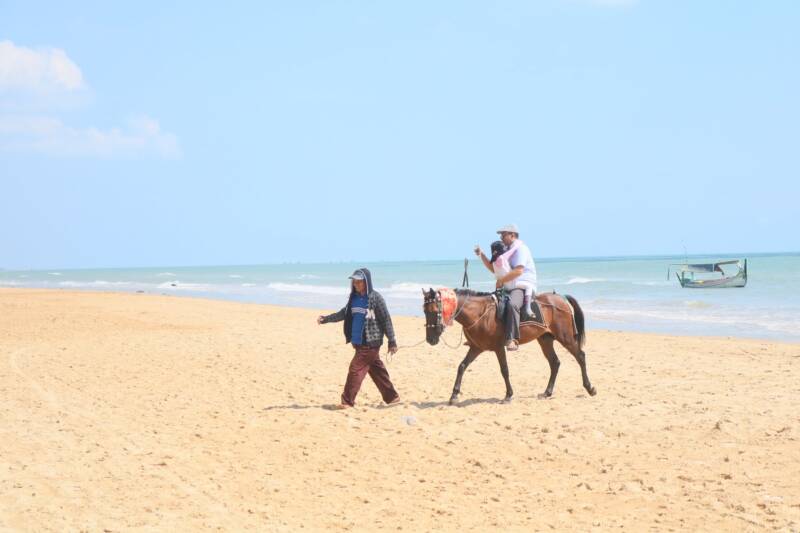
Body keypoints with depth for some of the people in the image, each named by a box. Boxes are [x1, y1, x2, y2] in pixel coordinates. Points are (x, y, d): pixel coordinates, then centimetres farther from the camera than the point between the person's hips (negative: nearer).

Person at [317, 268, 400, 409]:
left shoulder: (375, 297, -10)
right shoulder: (354, 297, 9)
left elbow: (386, 320, -8)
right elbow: (343, 313, 16)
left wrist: (392, 341, -8)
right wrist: (326, 318, 2)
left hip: (371, 342, -7)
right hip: (359, 342, 7)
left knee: (356, 369, -9)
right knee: (377, 370, 13)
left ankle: (347, 401, -3)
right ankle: (391, 396, 24)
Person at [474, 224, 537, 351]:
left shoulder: (520, 248, -8)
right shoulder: (507, 250, 21)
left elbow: (518, 271, -21)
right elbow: (493, 269, 25)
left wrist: (501, 280, -17)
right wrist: (481, 255, 14)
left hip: (523, 287, -10)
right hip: (509, 288, 10)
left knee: (512, 305, -38)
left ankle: (512, 339, -47)